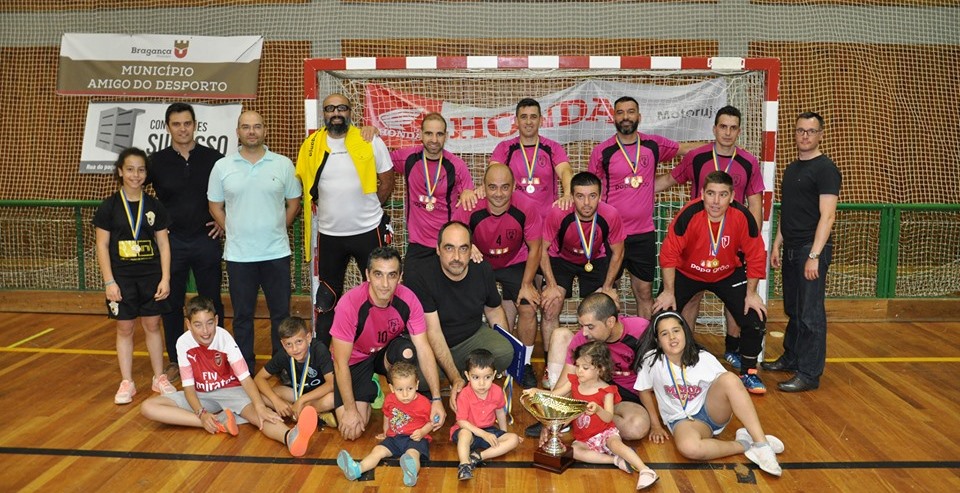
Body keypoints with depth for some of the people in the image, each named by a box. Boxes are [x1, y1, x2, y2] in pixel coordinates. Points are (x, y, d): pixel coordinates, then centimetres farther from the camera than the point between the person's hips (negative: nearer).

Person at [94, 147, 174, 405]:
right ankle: (126, 382, 17)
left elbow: (163, 244, 3)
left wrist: (165, 278, -3)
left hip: (151, 276, 1)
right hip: (122, 278, -1)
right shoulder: (109, 206, -3)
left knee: (152, 325, 9)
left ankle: (159, 377, 21)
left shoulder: (154, 206, 2)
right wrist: (109, 281, -8)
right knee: (124, 328, 7)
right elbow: (102, 246, -3)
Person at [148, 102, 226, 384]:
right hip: (171, 241, 1)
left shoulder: (214, 159, -1)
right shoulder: (157, 161, 1)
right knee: (172, 303, 8)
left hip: (206, 240, -1)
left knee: (212, 302, 6)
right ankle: (175, 360, 21)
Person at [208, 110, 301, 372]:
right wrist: (235, 232, 2)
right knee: (242, 315, 11)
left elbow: (293, 203, 7)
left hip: (276, 253, 0)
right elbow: (215, 207, 8)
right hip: (238, 255, 0)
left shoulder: (283, 164, 1)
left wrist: (276, 231, 3)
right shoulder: (222, 167, 2)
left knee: (281, 313, 8)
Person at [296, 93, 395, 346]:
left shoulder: (370, 141, -5)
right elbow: (306, 185, 11)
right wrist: (328, 210, 3)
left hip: (368, 231, -2)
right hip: (329, 234, 2)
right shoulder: (311, 145, 1)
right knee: (327, 297, 14)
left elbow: (387, 181, 1)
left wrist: (367, 209, -1)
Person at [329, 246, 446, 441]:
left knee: (407, 351, -34)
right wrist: (350, 410, -22)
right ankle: (371, 391, 16)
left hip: (387, 353, 2)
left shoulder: (408, 300, -23)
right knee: (352, 430, -16)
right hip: (355, 360, -1)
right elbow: (341, 362, -24)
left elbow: (423, 349, -19)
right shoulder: (350, 304, -31)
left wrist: (436, 399, -24)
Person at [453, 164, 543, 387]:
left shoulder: (526, 207, -26)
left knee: (528, 308, -12)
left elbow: (534, 248, -13)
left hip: (515, 264, 0)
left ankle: (524, 364, 12)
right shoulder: (469, 209, -28)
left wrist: (526, 285, -14)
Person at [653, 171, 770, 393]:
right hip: (687, 273, -1)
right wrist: (668, 292, -17)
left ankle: (748, 372, 16)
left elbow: (755, 256, -12)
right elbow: (669, 253, -22)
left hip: (728, 274, 2)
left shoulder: (742, 216, -25)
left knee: (755, 317, -8)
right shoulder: (689, 214, -31)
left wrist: (751, 293, -9)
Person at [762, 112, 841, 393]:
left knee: (810, 314, -4)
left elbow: (827, 216, -15)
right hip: (791, 250, 8)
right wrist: (777, 245, 14)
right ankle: (791, 359, 29)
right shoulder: (791, 169, 16)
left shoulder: (825, 169, -9)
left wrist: (814, 256, -20)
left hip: (811, 250, -7)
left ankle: (809, 374, 2)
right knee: (793, 310, 16)